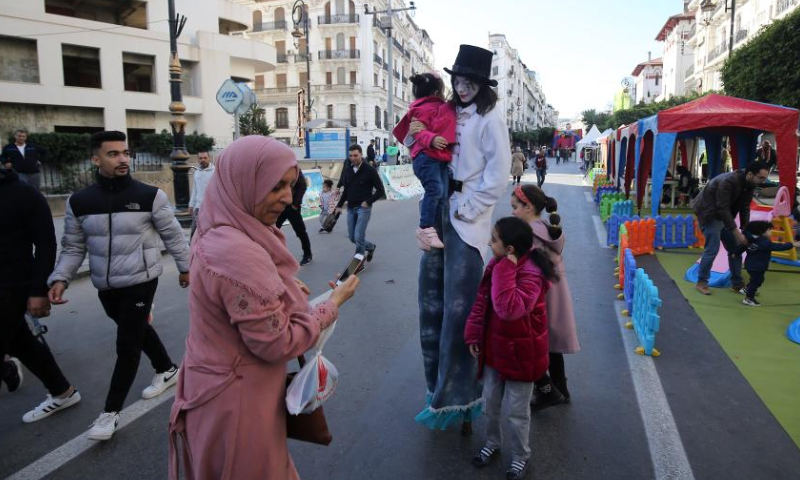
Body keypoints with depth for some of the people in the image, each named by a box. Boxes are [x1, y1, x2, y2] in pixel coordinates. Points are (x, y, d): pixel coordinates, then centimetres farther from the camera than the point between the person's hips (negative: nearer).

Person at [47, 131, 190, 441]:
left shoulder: (150, 196, -12)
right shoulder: (79, 202, -2)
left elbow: (173, 235, -2)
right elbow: (73, 247, 6)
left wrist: (185, 267, 5)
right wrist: (60, 279, -7)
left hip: (141, 282, -4)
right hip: (105, 287, 4)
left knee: (128, 345, -3)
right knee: (138, 330, 21)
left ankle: (110, 412, 11)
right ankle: (167, 370, 45)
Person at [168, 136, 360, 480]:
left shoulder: (218, 232, 0)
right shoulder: (238, 252, -31)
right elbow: (278, 343, -25)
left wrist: (283, 289, 7)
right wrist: (334, 303, -14)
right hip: (237, 400, -9)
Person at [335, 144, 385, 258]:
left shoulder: (370, 170, -7)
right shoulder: (346, 171, 7)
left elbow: (380, 190, -5)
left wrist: (368, 202, -12)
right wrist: (339, 206, 7)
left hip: (363, 208, -5)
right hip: (350, 208, 6)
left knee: (359, 237, -10)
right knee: (352, 237, 10)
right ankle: (370, 246, 37)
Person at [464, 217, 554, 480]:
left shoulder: (531, 274, -27)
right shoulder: (496, 265, -1)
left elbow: (510, 309, -39)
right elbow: (481, 301, 6)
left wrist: (506, 271, -36)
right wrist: (473, 334, 3)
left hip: (520, 353, -7)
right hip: (494, 348, 7)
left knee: (515, 411, 10)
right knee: (491, 402, 21)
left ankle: (520, 456, 34)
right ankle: (492, 443, 45)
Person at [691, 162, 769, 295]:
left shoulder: (749, 184, -5)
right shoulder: (728, 181, -30)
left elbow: (745, 207, 1)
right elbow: (722, 209, -31)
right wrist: (737, 232, -30)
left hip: (724, 214, 8)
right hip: (709, 213, -8)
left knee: (735, 248, 5)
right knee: (712, 248, -13)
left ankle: (737, 283, 13)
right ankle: (701, 282, -1)